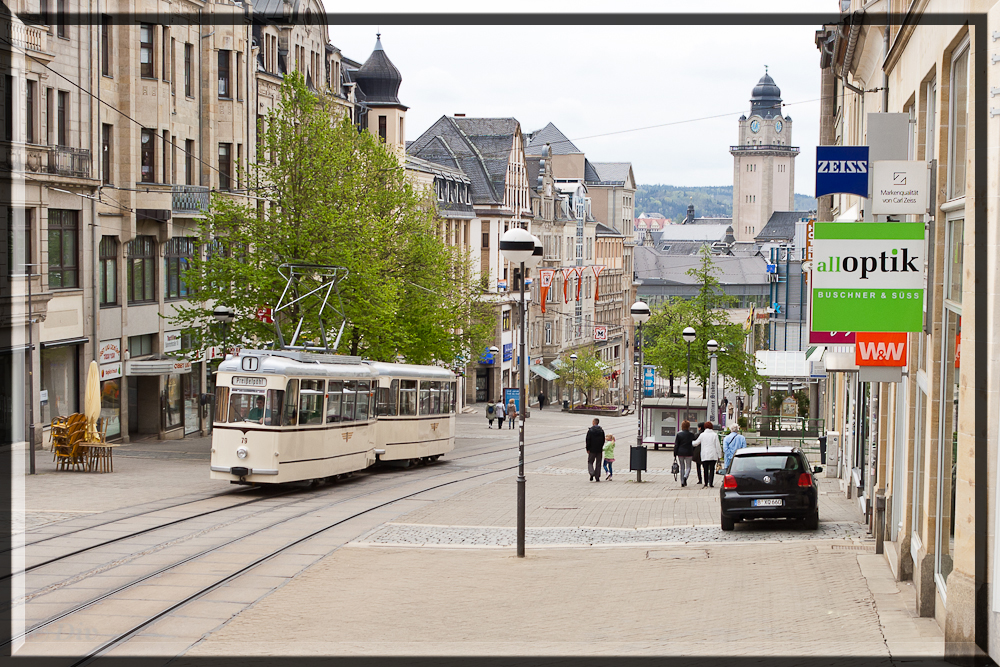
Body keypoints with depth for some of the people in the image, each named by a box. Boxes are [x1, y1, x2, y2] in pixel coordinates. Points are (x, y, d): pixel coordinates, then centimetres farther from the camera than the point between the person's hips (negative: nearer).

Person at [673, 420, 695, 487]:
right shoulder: (691, 434, -4)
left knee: (682, 467, 11)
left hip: (680, 452, 1)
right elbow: (694, 444, 2)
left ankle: (682, 482, 10)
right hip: (688, 453, -1)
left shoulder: (679, 434, -3)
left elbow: (676, 445, -2)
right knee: (688, 467, 9)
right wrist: (693, 452, 15)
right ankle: (685, 477, -20)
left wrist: (675, 454, 2)